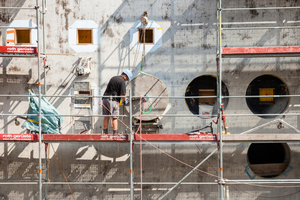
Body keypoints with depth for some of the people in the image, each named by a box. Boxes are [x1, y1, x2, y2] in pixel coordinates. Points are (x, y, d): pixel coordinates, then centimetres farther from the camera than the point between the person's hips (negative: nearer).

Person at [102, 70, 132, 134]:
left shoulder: (113, 78, 16)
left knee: (106, 117, 12)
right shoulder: (122, 81, -9)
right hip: (113, 100, -7)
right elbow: (122, 94, -14)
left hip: (105, 98, 7)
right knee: (115, 117, -2)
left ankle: (105, 132, 14)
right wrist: (125, 101, 6)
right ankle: (115, 133, -2)